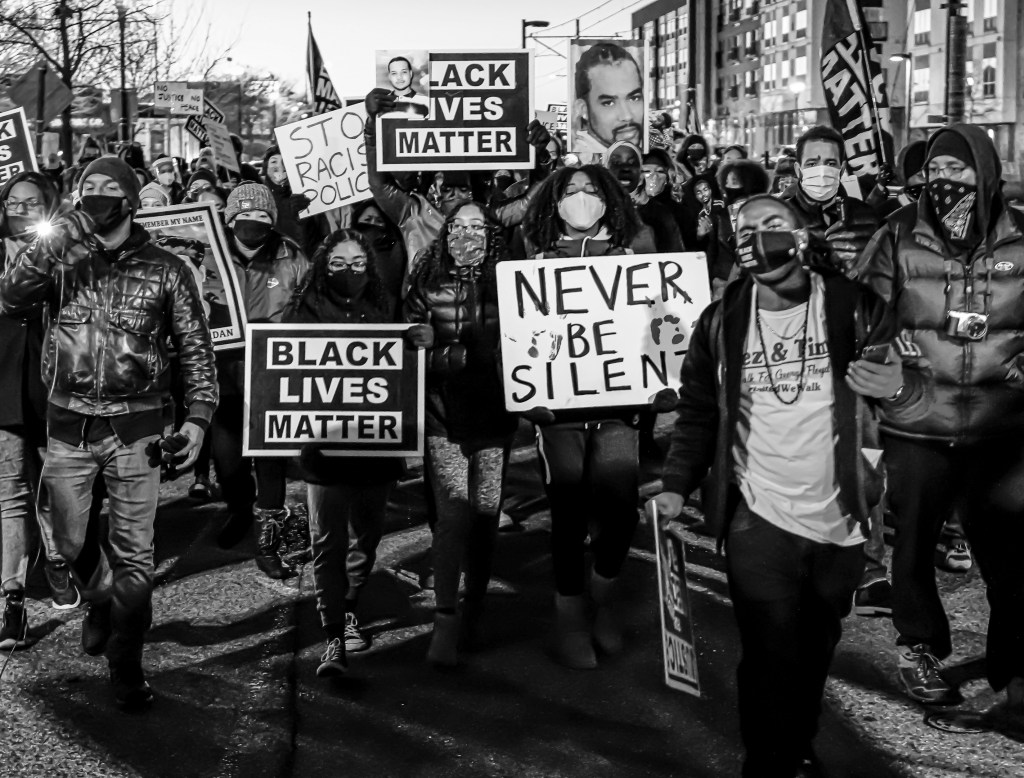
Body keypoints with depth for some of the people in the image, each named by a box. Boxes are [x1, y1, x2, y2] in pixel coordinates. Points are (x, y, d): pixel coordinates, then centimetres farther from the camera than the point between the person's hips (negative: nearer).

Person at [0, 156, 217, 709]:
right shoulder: (61, 262, 4)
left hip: (134, 429, -2)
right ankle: (99, 601, 43)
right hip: (68, 427, 2)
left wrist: (198, 417, -6)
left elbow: (195, 348, 3)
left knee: (134, 555, 1)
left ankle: (126, 667, 15)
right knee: (69, 544, 10)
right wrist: (53, 244, -19)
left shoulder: (165, 270, 1)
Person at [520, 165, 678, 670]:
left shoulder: (629, 262, 12)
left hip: (617, 404, 1)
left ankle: (602, 594, 17)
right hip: (559, 406, -1)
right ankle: (569, 615, 14)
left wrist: (663, 384, -6)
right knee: (569, 512, -1)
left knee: (620, 508, -10)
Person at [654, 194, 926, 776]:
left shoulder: (854, 309, -3)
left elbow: (918, 404, -2)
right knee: (772, 661, -5)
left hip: (838, 523, 1)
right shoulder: (721, 323, 0)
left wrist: (898, 388, -25)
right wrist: (677, 486, -1)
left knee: (815, 656, 14)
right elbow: (699, 412, 9)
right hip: (759, 521, -1)